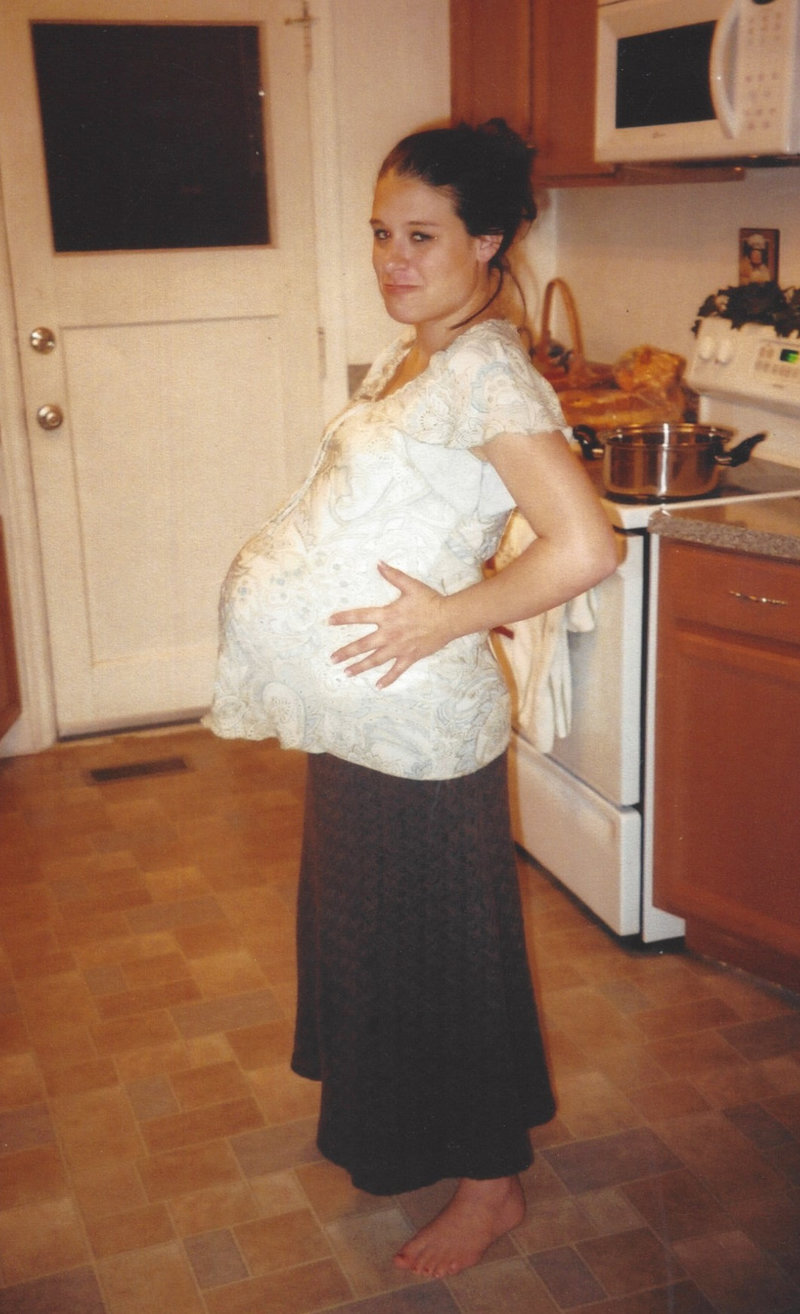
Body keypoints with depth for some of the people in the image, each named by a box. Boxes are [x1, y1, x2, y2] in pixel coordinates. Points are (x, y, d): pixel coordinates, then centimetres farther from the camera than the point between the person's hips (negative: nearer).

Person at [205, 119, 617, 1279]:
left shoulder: (487, 371, -20)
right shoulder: (406, 359, 9)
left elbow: (587, 547, -30)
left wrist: (449, 614, -22)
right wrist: (287, 565, 7)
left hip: (419, 720, -10)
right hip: (359, 713, 10)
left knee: (440, 945, 6)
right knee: (365, 926, 24)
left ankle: (490, 1183, 28)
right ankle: (396, 1130, 47)